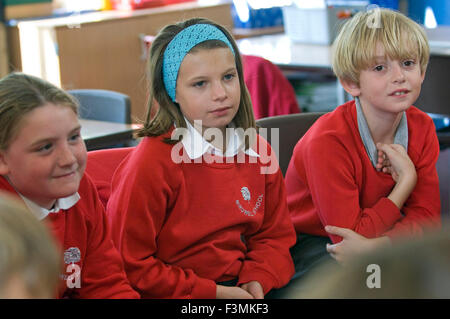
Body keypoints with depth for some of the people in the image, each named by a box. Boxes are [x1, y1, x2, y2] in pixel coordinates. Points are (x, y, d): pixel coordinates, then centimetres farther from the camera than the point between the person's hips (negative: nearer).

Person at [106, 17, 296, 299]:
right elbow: (132, 266, -13)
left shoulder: (258, 152, 5)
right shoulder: (152, 163, -15)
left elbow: (276, 235, 16)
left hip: (240, 286, 5)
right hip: (176, 294, -5)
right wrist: (210, 292, -15)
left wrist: (258, 279, -5)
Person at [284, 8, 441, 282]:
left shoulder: (422, 128, -6)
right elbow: (349, 232, -22)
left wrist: (376, 245, -31)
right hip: (311, 245, -6)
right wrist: (406, 180, -19)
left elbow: (425, 216, -10)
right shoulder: (328, 141, -25)